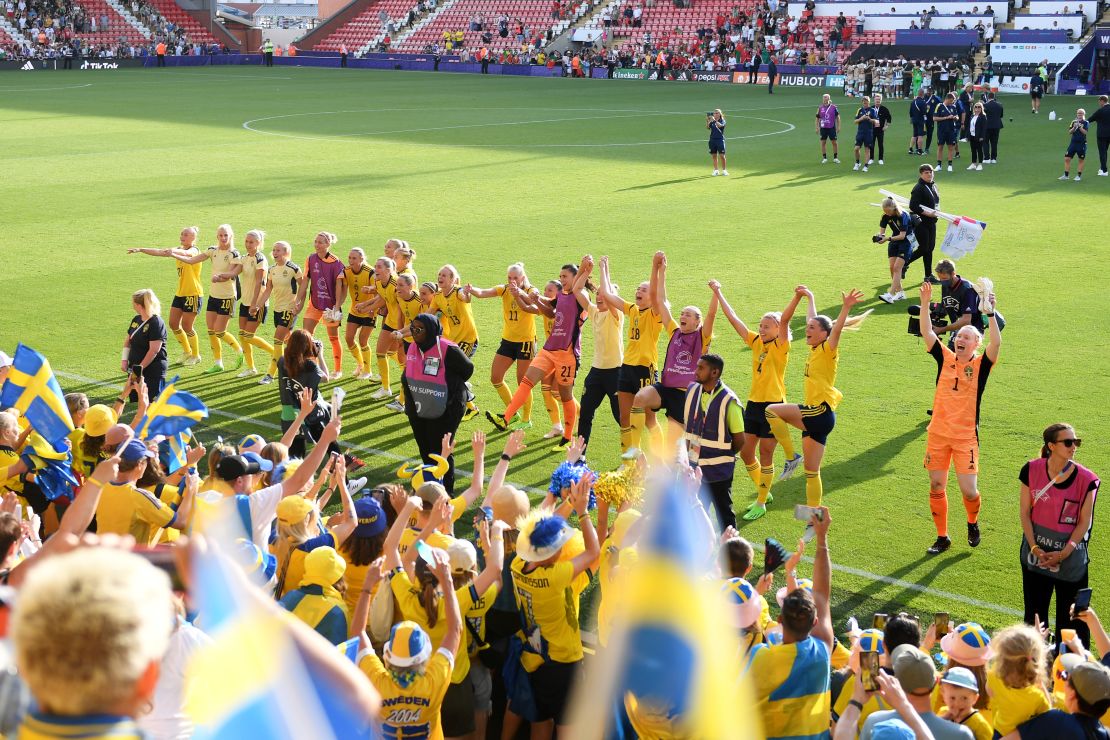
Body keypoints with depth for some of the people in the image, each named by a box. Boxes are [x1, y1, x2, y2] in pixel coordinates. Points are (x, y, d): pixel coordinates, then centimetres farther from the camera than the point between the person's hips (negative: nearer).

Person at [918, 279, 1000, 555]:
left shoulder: (981, 365, -4)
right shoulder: (946, 358, 4)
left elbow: (996, 343, -21)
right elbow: (927, 333, -4)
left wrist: (990, 314, -32)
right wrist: (925, 304, -16)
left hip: (966, 436, -3)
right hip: (938, 433, 3)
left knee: (969, 490, -7)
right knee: (936, 487, 6)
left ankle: (973, 523, 26)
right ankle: (942, 537, 21)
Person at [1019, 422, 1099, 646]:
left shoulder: (1086, 479, -11)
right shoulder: (1032, 470, -7)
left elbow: (1084, 521, -6)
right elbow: (1025, 512, -2)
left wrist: (1064, 553, -13)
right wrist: (1034, 548, -9)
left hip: (1071, 556, -2)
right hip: (1036, 553, 2)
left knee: (1071, 616, 3)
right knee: (1035, 612, 14)